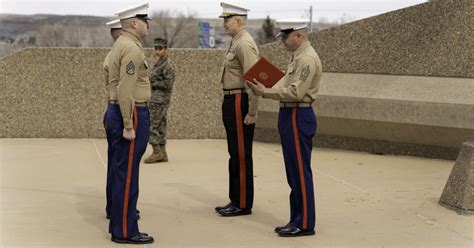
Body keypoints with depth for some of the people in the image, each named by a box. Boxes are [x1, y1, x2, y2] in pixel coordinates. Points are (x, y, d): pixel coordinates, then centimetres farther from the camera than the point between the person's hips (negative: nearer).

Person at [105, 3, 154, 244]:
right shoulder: (132, 48, -17)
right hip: (130, 115, -10)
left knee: (121, 172, 14)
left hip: (118, 112, 10)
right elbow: (125, 91, -23)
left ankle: (119, 224, 22)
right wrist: (128, 125, -23)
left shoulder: (120, 45, 15)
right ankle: (125, 231, -1)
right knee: (127, 174, -6)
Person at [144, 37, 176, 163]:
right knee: (160, 126, 9)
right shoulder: (158, 64, 17)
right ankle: (162, 154, 12)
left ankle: (157, 152, -6)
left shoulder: (168, 65, -12)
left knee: (151, 125, -10)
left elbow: (168, 83, -19)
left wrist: (152, 83, -13)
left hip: (159, 101, -10)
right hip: (155, 100, 10)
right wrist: (150, 82, 5)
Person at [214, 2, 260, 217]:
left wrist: (252, 113, -21)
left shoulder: (245, 44, -16)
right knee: (235, 154, 14)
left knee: (241, 155, -4)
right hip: (231, 102, 10)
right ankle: (236, 200, 22)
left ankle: (243, 205, 3)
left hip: (239, 103, -10)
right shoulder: (236, 42, 15)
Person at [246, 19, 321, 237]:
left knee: (300, 172, -4)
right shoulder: (297, 57, 16)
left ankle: (305, 224, 3)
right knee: (293, 172, 14)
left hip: (298, 118, -10)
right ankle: (296, 220, 21)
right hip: (289, 116, 10)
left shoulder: (308, 59, -16)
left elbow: (295, 92, -23)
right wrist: (264, 89, 2)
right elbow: (285, 84, 17)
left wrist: (266, 92, -16)